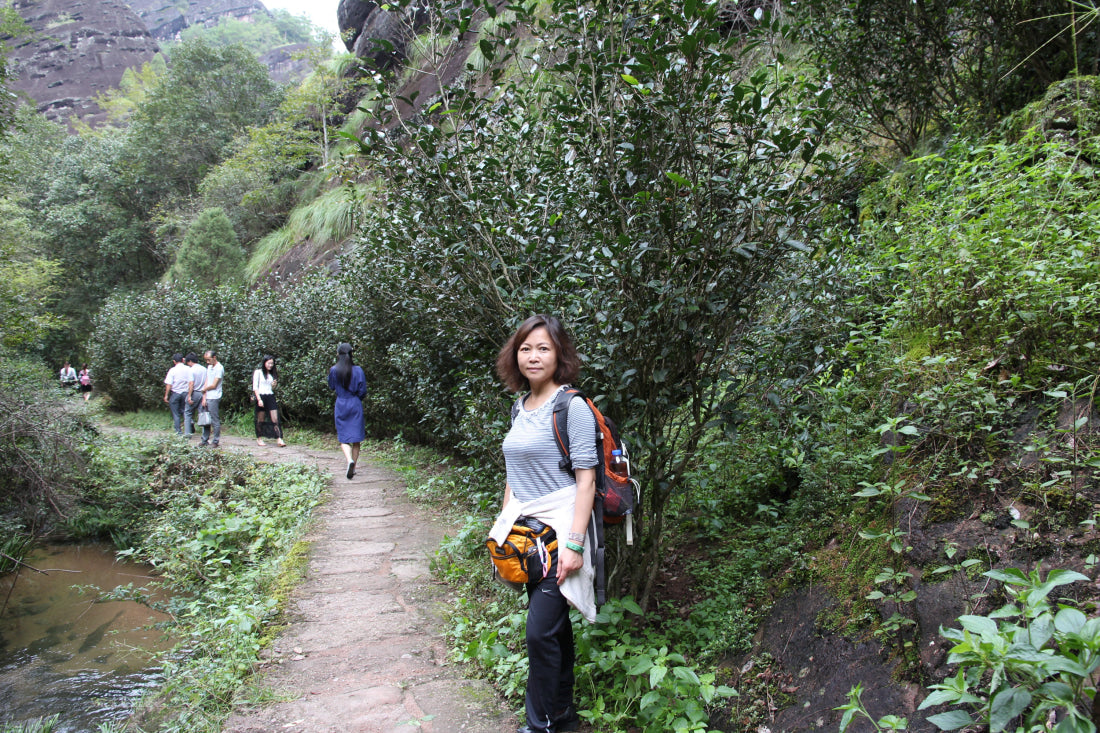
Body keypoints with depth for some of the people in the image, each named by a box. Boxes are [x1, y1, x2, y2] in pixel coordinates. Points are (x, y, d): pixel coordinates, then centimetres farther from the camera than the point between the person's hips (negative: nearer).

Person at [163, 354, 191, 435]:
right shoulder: (188, 369, -2)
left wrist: (166, 395, 0)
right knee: (183, 411, 18)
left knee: (175, 413, 7)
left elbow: (169, 384, -9)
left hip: (175, 393, -3)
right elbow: (191, 382, -4)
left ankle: (178, 431, 7)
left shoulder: (172, 370, -8)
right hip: (185, 392, 3)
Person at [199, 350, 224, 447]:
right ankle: (205, 440, 19)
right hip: (207, 397, 8)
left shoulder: (219, 368, -10)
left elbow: (213, 385, -11)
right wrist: (204, 397, 4)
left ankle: (215, 441, 2)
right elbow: (206, 382, 11)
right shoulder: (209, 367, 16)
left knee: (215, 420, -4)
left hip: (214, 398, -8)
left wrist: (204, 389, 6)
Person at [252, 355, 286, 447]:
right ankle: (259, 439, 17)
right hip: (261, 396, -4)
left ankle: (279, 439, -14)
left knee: (275, 419, -7)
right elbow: (255, 387, -4)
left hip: (271, 397, 4)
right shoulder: (258, 372, 1)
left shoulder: (272, 374, 17)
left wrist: (274, 385, -1)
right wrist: (259, 399, -14)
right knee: (260, 420, 4)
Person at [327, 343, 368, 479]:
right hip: (355, 406, 0)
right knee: (356, 439, 10)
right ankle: (353, 467, 15)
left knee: (343, 438, 6)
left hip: (341, 405, 0)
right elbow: (363, 391, -4)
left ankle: (349, 460, -21)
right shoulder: (357, 370, -7)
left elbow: (331, 386, 12)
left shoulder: (334, 370, -5)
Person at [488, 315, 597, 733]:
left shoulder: (571, 407, -12)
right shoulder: (521, 406, 11)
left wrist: (574, 544, -19)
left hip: (559, 531, -7)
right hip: (526, 531, 7)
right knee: (554, 625, 17)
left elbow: (586, 480, -15)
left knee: (541, 632, -6)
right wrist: (503, 524, 16)